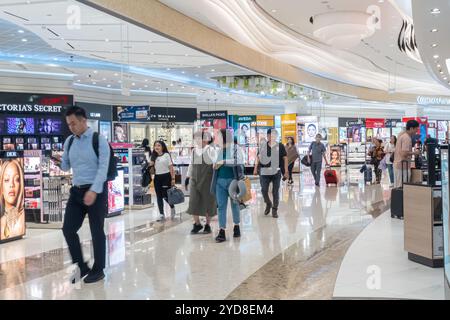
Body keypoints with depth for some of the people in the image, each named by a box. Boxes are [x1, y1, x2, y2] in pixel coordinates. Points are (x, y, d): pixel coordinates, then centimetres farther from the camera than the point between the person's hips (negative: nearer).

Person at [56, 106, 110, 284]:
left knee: (97, 231, 4)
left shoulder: (98, 140, -9)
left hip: (96, 191, -6)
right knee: (68, 229, 5)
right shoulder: (69, 141, 9)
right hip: (76, 191, 6)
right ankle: (81, 267, 21)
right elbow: (67, 166, 16)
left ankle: (98, 270, 20)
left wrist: (93, 191, -23)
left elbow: (103, 167, -15)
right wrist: (59, 162, -8)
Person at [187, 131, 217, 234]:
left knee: (208, 202, 4)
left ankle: (208, 224, 18)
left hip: (207, 179, -4)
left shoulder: (211, 149, -5)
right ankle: (197, 223, 16)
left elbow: (210, 161, -17)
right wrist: (189, 176, 17)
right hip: (195, 179, 4)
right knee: (193, 202, 0)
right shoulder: (194, 150, 10)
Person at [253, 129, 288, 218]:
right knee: (264, 190, 1)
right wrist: (255, 169, 5)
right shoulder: (263, 146, 8)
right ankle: (268, 204, 28)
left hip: (276, 172, -2)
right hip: (264, 172, 2)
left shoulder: (280, 146, 1)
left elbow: (285, 158, 1)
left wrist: (286, 171, -4)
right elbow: (258, 157, 12)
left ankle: (275, 210, 16)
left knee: (275, 192, 5)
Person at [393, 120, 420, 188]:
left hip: (397, 164, 10)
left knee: (397, 187, 13)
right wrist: (414, 153, -13)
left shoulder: (402, 134, 10)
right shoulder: (407, 138, -18)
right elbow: (404, 153, -26)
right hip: (403, 166, -10)